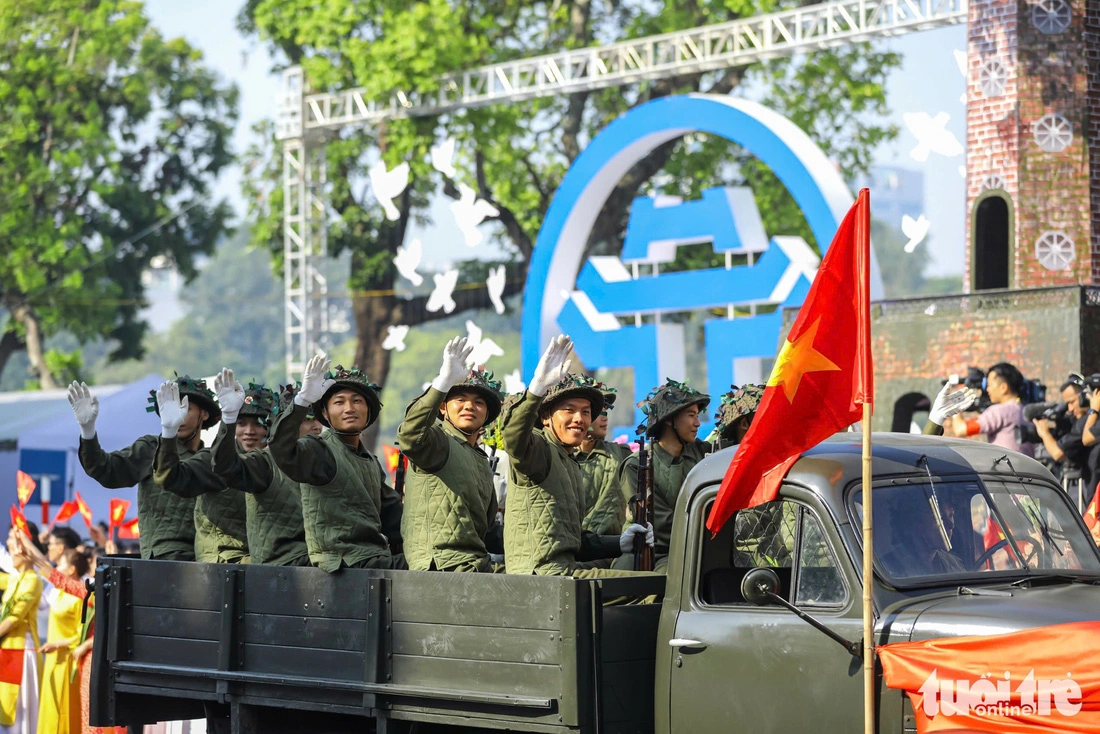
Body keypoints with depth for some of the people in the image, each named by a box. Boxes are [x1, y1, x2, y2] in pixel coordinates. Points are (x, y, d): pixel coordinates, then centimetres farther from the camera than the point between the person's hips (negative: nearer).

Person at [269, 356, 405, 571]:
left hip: (376, 558, 9)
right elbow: (281, 449, -27)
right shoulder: (320, 451, -6)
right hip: (344, 561, -9)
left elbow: (390, 503, 34)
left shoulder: (371, 462, 21)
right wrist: (303, 400, -38)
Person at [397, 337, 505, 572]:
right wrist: (443, 383, -35)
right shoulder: (439, 442, 0)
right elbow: (411, 435, -26)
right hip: (441, 566, -9)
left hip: (478, 566, 9)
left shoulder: (481, 463, 27)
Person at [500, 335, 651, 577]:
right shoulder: (538, 448, -5)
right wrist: (537, 387, -43)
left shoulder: (571, 465, 23)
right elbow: (513, 439, -31)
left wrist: (619, 544, 13)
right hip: (542, 574, -10)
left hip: (563, 570, 10)